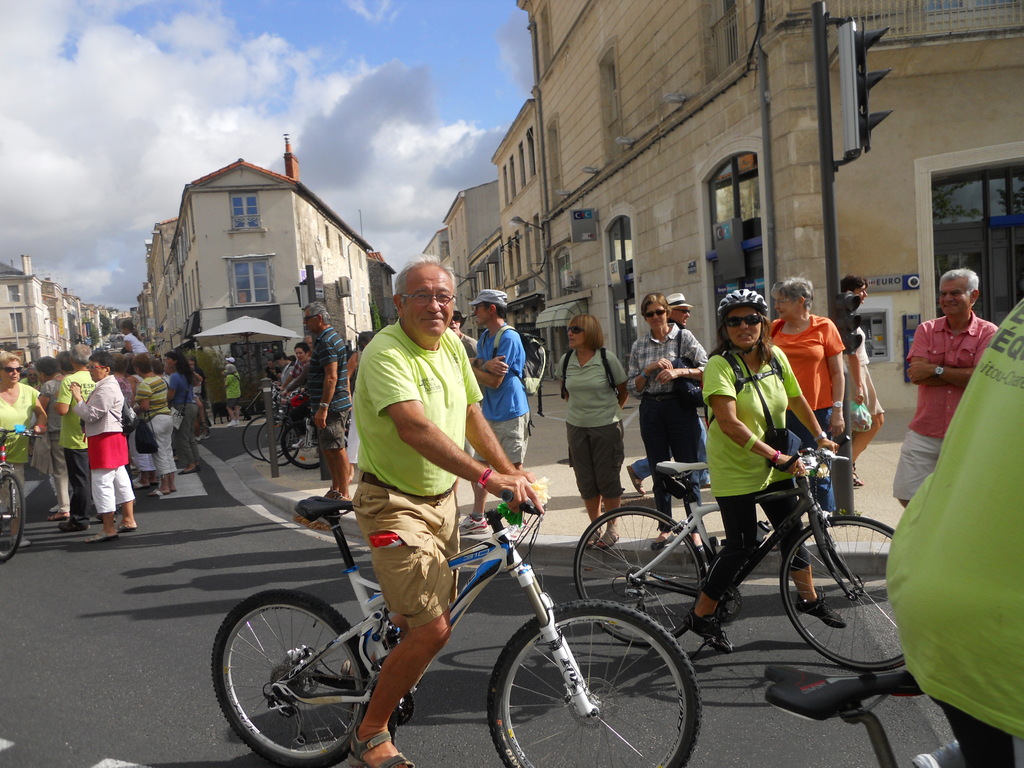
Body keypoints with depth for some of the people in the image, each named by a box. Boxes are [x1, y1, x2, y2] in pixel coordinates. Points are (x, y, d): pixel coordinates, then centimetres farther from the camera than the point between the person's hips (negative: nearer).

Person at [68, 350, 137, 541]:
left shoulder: (106, 389, -17)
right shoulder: (106, 385, 18)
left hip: (105, 439, -11)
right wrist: (81, 397, 8)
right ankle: (128, 520, 22)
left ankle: (109, 529, -2)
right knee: (119, 479, 14)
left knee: (102, 482, -6)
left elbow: (91, 415, -18)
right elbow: (92, 413, 18)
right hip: (113, 437, 11)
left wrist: (78, 398, -11)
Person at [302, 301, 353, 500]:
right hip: (339, 404, 11)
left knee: (336, 450, -5)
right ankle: (335, 489, 26)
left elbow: (331, 377, -23)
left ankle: (343, 494, 1)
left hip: (333, 406, -11)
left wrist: (323, 407, -25)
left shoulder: (326, 341, -15)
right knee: (327, 449, 17)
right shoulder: (332, 337, 18)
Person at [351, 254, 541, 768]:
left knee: (437, 605, 20)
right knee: (433, 629, -12)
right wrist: (488, 477, -44)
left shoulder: (452, 345, 3)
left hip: (442, 499, 8)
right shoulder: (386, 353, -22)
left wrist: (511, 473, -2)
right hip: (394, 504, -8)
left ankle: (391, 676, 50)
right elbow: (415, 428, -37)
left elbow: (472, 416, 8)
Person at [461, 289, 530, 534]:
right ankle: (477, 518, 27)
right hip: (489, 412, 9)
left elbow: (494, 381, -18)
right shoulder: (484, 337, 13)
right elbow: (477, 368, 2)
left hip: (511, 414, -9)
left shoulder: (509, 337, -15)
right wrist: (486, 365, -19)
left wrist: (470, 367, -5)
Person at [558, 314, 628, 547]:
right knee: (585, 482, 8)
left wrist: (610, 411, 8)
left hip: (606, 426, -4)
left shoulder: (607, 359, -9)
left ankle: (612, 528, 18)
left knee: (608, 478, 1)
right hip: (576, 426, 4)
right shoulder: (566, 360, 2)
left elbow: (624, 391, 3)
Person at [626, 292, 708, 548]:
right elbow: (633, 388, 6)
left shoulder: (684, 336, 1)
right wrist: (650, 369, -9)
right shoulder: (639, 346, 9)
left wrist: (679, 371, -17)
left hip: (681, 408, -3)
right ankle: (665, 527, 22)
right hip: (651, 411, 3)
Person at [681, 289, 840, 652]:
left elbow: (796, 400, 15)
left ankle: (809, 598, 37)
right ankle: (701, 615, 9)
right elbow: (728, 423, -30)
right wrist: (777, 456, -32)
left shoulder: (776, 356, 0)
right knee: (742, 543, -5)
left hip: (776, 467, 6)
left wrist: (820, 436, 19)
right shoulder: (720, 364, -19)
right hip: (734, 468, -6)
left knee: (792, 529, 15)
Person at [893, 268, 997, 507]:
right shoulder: (926, 330, 5)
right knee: (908, 496, 2)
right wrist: (965, 374, -12)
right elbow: (916, 375, -9)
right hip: (924, 433, 2)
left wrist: (936, 369, -12)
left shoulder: (988, 333, -1)